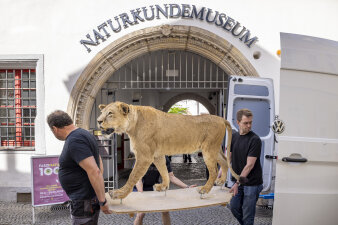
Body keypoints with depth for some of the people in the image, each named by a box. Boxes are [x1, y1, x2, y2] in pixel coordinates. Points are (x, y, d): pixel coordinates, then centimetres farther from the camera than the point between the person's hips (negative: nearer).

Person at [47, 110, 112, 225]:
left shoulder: (74, 141, -22)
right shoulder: (84, 134, 9)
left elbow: (94, 172, -28)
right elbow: (100, 166, 17)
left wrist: (102, 202, -22)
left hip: (85, 202, -10)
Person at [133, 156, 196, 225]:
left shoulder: (165, 159, -15)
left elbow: (171, 177, -11)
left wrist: (187, 187, -19)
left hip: (154, 187, 4)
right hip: (140, 188, -4)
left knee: (165, 210, -5)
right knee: (141, 213, -19)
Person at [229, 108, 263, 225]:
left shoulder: (255, 140, -17)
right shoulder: (233, 137, 4)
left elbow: (250, 165, -19)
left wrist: (237, 183, -20)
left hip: (252, 183, -6)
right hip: (238, 181, 6)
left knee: (247, 214, 3)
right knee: (234, 207, 15)